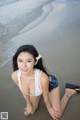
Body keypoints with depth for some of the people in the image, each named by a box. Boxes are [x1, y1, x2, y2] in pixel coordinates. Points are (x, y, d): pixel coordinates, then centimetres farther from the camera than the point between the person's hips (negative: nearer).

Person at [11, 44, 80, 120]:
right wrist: (29, 104, 7)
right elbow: (24, 92, -10)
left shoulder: (43, 77, -46)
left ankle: (68, 92, 26)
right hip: (37, 89, 3)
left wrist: (49, 108, -2)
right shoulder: (15, 76, -34)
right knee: (31, 111, 16)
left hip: (51, 84, -3)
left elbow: (46, 96, -22)